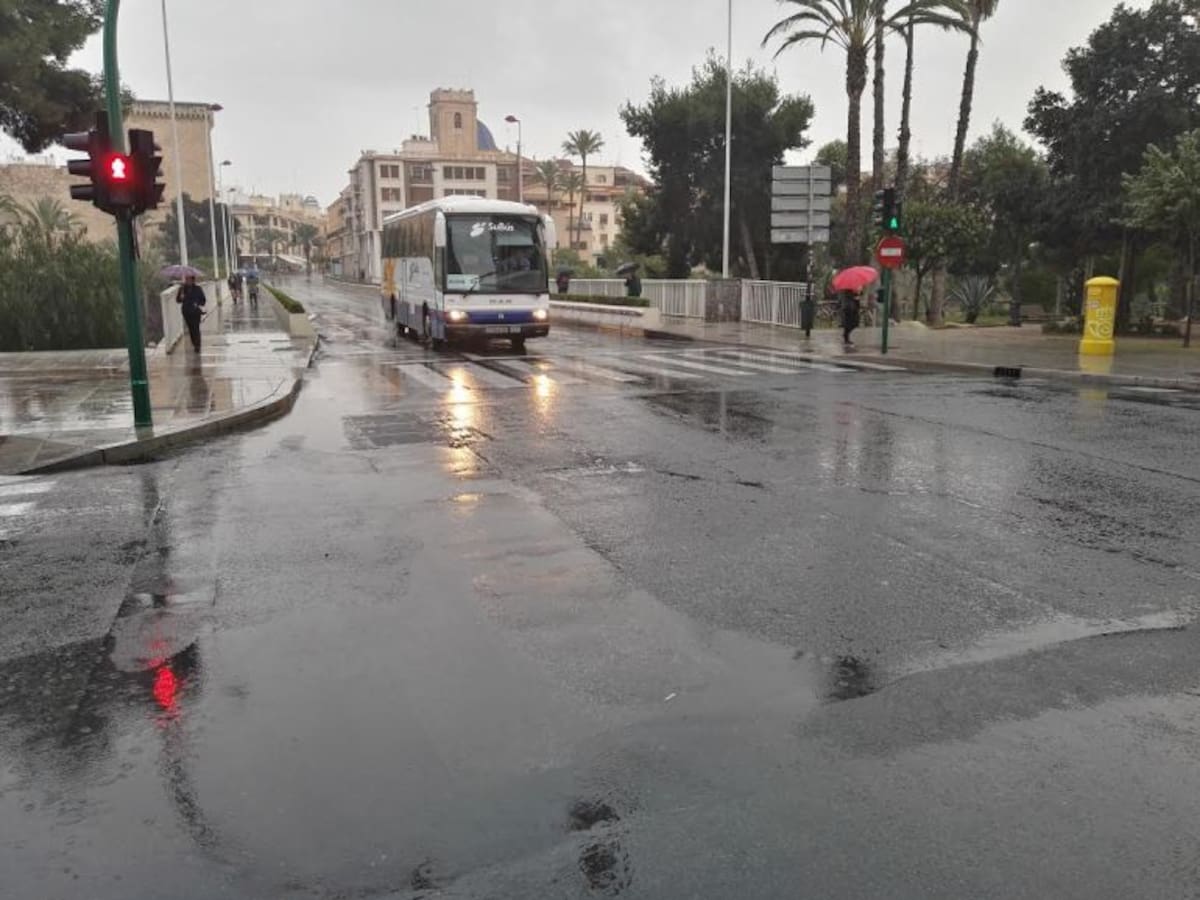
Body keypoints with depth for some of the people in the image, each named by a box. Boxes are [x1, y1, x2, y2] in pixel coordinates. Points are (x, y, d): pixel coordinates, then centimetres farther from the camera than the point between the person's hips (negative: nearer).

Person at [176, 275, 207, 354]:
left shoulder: (198, 289, -3)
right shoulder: (183, 289, 3)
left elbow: (203, 300, 4)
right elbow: (178, 300, 5)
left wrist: (199, 305, -14)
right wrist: (181, 296, -16)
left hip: (196, 312, -3)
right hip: (186, 312, 3)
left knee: (196, 328, -8)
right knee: (190, 329, 8)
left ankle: (197, 346, -4)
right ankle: (194, 344, 18)